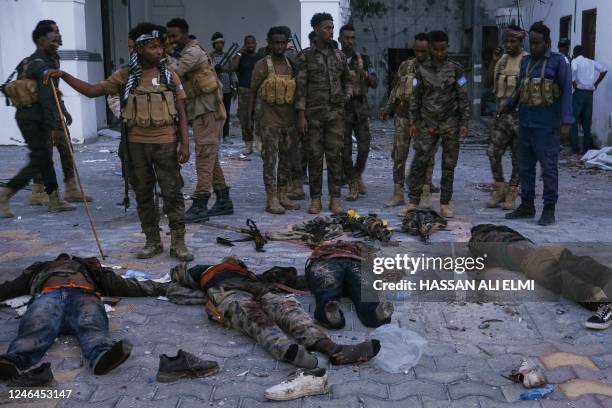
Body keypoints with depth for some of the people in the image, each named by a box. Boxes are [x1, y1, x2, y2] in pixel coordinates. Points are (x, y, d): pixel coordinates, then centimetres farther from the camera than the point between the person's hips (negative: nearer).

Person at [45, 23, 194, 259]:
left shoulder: (169, 76, 2)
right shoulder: (125, 76, 4)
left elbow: (181, 114, 1)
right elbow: (92, 91, 4)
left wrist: (185, 143, -7)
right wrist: (63, 75, -6)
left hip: (165, 143, -2)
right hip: (136, 144, 2)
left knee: (172, 193, -1)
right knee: (143, 194, 9)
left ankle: (178, 242, 8)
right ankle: (153, 241, 21)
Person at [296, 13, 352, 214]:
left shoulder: (339, 55, 10)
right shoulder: (305, 56, -1)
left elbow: (347, 80, 23)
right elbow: (300, 86, -4)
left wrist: (347, 95, 3)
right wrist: (301, 115, -9)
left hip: (336, 113, 3)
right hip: (313, 114, -2)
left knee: (335, 155, 2)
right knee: (314, 155, 2)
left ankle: (335, 198, 9)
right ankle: (315, 198, 11)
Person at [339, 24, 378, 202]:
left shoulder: (363, 59, 9)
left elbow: (375, 83, 4)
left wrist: (365, 74, -14)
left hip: (360, 108, 2)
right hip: (341, 109, -1)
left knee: (364, 146, -6)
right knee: (345, 150, -1)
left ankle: (357, 175, 20)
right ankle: (353, 185, 11)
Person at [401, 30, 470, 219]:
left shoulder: (455, 69, 2)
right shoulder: (422, 69, 5)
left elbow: (463, 98, 3)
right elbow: (415, 97, 9)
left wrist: (464, 123, -2)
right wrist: (414, 121, 5)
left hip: (450, 123, -1)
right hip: (428, 123, 1)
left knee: (449, 164, 3)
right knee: (419, 162, -6)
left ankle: (445, 204, 11)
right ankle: (413, 201, 2)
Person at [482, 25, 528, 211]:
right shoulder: (501, 60, 11)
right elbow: (487, 84, 6)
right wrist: (493, 61, -3)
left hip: (520, 115, -5)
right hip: (503, 114, 5)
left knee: (518, 157, 3)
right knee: (493, 153, 0)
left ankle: (511, 194, 12)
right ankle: (500, 190, 15)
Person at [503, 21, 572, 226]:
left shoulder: (558, 61, -5)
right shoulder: (526, 61, 12)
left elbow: (566, 92, -8)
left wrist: (566, 122, -15)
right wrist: (507, 106, 3)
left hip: (546, 127, -6)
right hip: (525, 124, 6)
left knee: (549, 168, -1)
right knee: (525, 167, 11)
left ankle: (549, 209, 6)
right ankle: (527, 205, 22)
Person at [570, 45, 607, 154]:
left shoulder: (575, 61, -1)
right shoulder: (591, 62, 14)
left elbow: (573, 70, -23)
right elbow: (604, 70, 4)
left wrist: (573, 83, -12)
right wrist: (596, 84, 7)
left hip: (579, 92, -5)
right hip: (590, 93, 5)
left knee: (574, 119, 1)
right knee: (586, 120, 11)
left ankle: (575, 147, -3)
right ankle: (587, 147, 12)